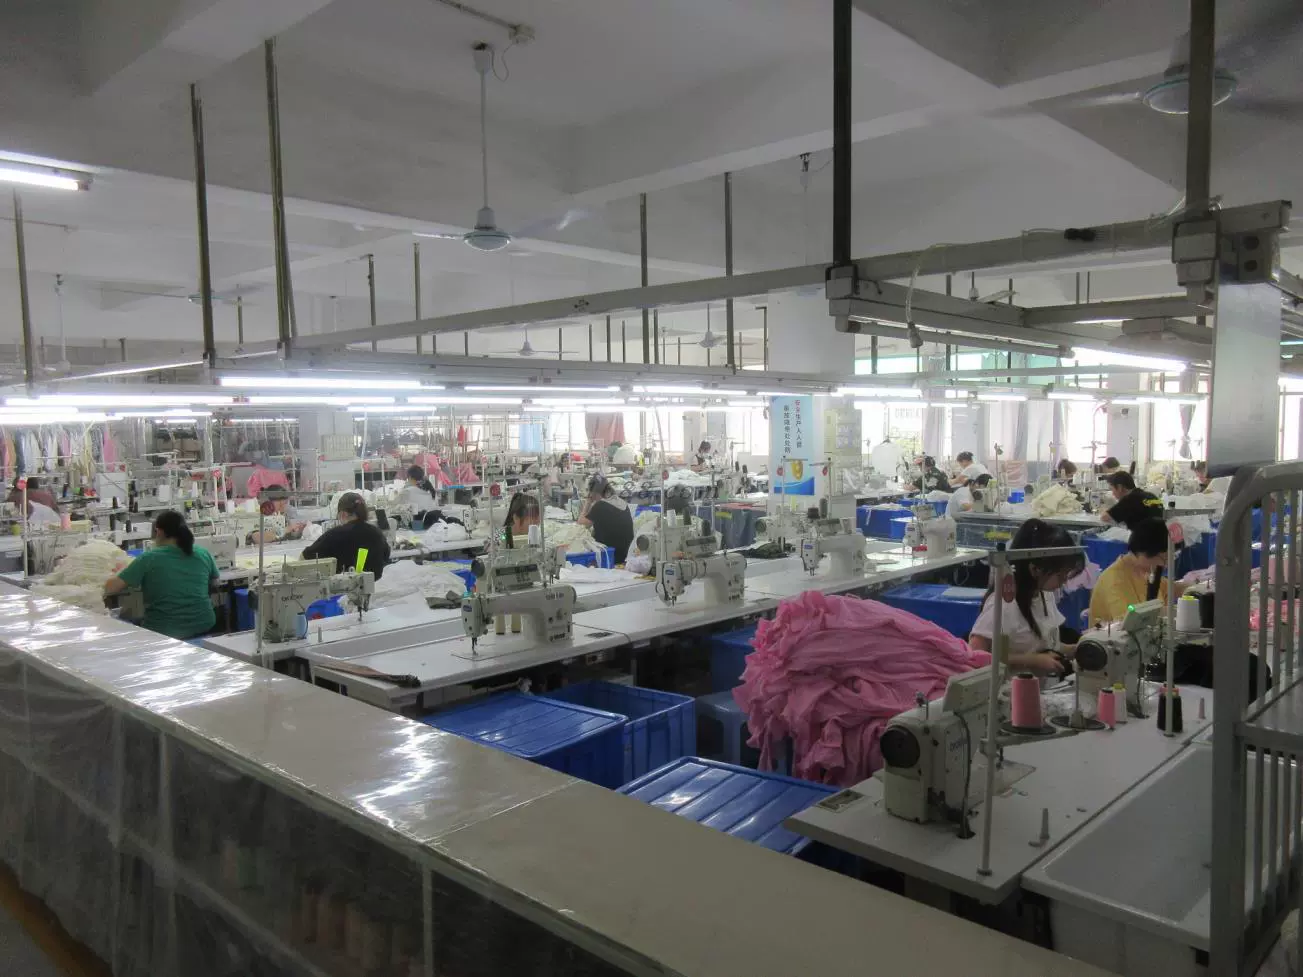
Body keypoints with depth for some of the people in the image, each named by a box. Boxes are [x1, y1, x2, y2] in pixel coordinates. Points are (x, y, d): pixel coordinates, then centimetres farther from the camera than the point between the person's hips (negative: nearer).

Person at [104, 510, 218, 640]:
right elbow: (214, 583, 19)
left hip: (164, 633, -4)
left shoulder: (149, 558, -8)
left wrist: (123, 571, 13)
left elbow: (109, 588, -5)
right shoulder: (203, 554, 1)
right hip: (203, 628, 4)